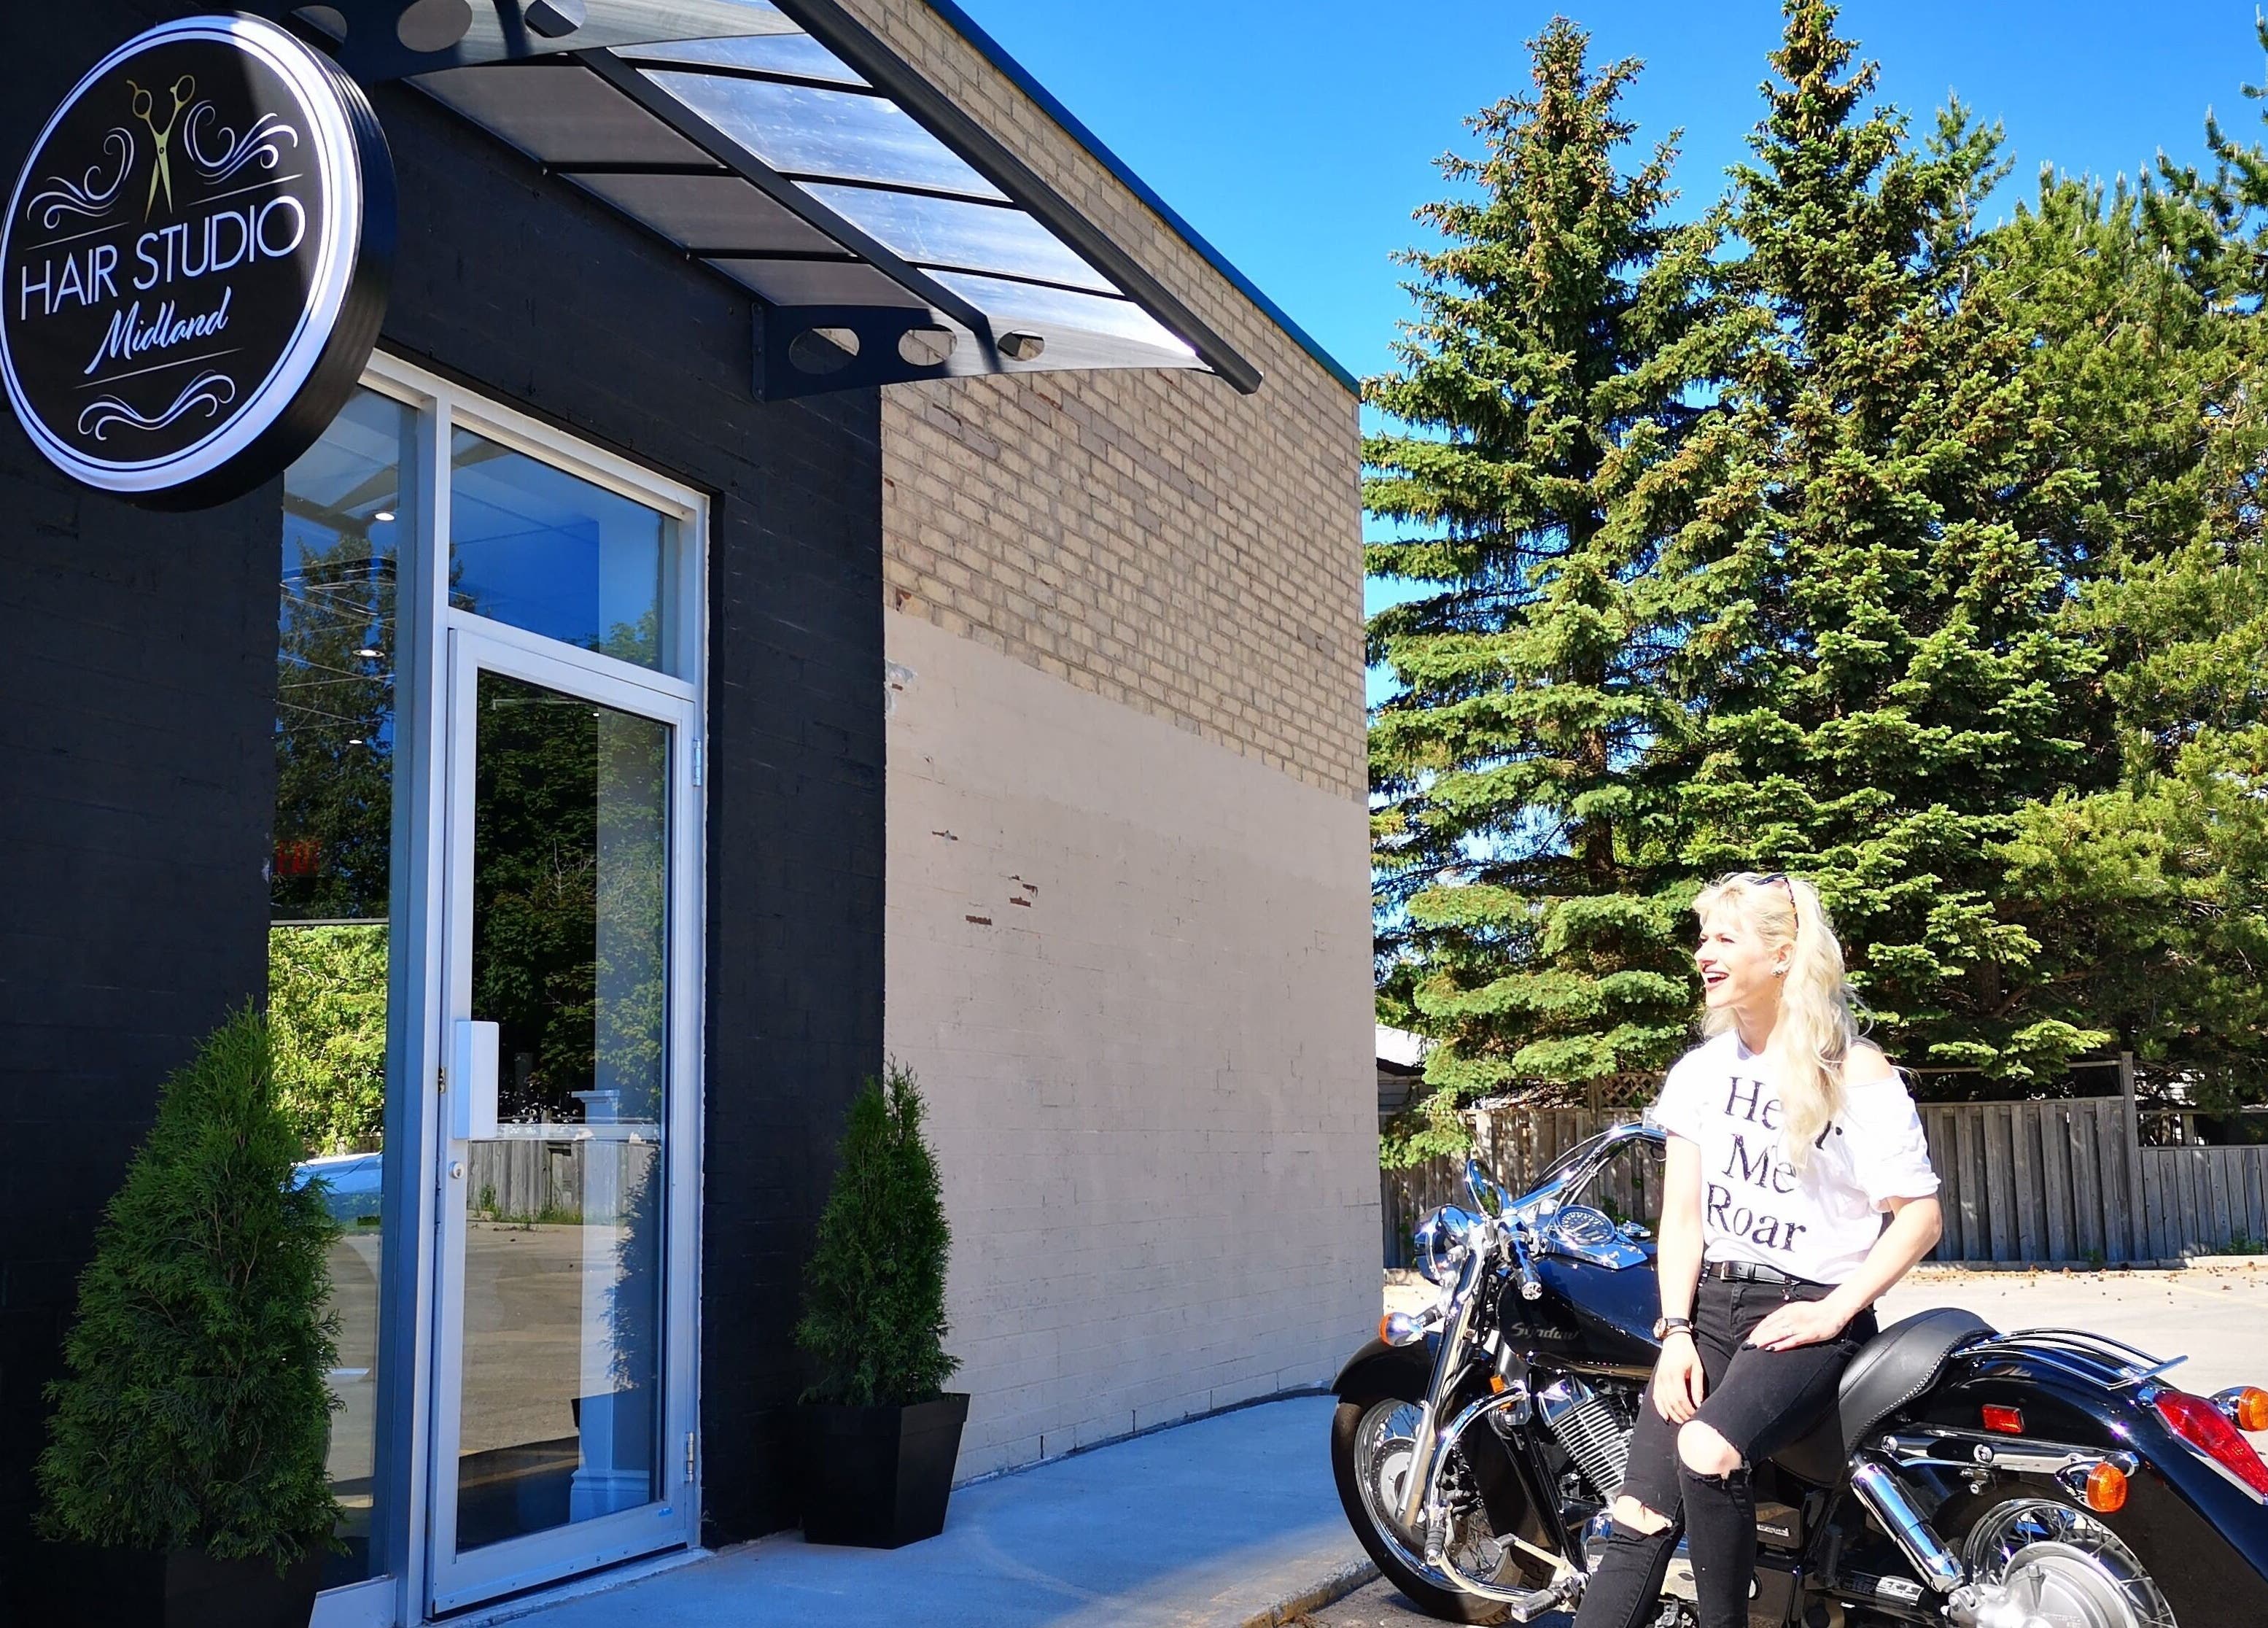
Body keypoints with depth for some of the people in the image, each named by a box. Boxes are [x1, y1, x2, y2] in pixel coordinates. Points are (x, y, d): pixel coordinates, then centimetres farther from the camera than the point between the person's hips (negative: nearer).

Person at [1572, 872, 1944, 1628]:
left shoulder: (1859, 1074, -4)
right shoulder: (1701, 1070, 10)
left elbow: (1920, 1214, -5)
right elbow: (1682, 1214, 7)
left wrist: (1833, 1312, -14)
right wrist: (1675, 1332, -5)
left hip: (1807, 1312, -5)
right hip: (1709, 1302, 5)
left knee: (1707, 1453, -33)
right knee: (1639, 1517, -11)